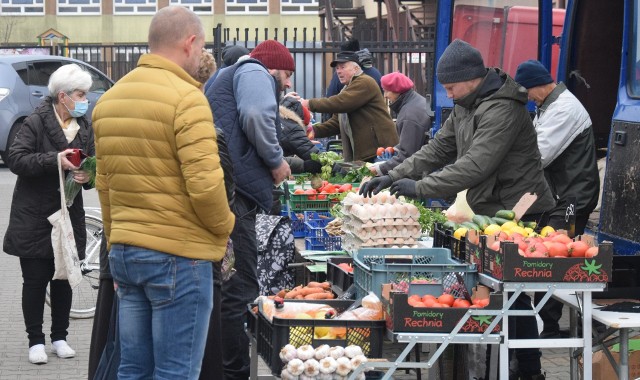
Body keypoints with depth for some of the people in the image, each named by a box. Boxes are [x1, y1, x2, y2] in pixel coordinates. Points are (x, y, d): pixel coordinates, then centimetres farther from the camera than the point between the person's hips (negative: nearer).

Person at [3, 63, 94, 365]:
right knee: (35, 280, 1)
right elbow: (16, 159, -16)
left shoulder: (84, 128, 8)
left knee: (64, 279, 9)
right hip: (34, 216, -5)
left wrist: (87, 176, -11)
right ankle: (35, 340, 11)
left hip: (69, 214, 5)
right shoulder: (36, 123, -9)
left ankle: (59, 337, 21)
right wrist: (55, 160, -25)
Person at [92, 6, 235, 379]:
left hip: (124, 251, 8)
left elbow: (104, 183, 14)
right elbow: (205, 184, -19)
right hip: (178, 255, -8)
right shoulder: (185, 97, -13)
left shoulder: (110, 98, 11)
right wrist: (224, 226, -1)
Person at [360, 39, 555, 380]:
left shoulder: (501, 109, -22)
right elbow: (438, 149, 13)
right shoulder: (466, 106, 11)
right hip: (493, 211, 10)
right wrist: (394, 176, 1)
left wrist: (421, 187, -26)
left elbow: (475, 166, -29)